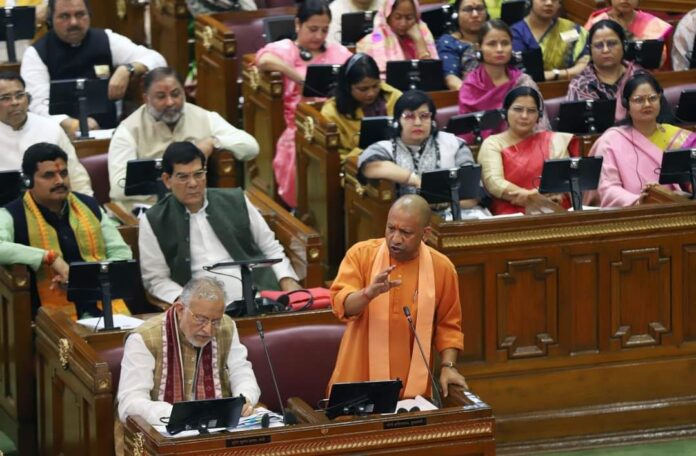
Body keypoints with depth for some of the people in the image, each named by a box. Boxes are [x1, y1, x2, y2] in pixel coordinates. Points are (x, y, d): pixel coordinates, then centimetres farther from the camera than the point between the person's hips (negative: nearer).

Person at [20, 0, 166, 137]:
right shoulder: (36, 53, 0)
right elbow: (37, 104, -12)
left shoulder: (106, 41, 8)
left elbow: (156, 60, 6)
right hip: (59, 135, -2)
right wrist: (68, 124, -32)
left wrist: (127, 70, -16)